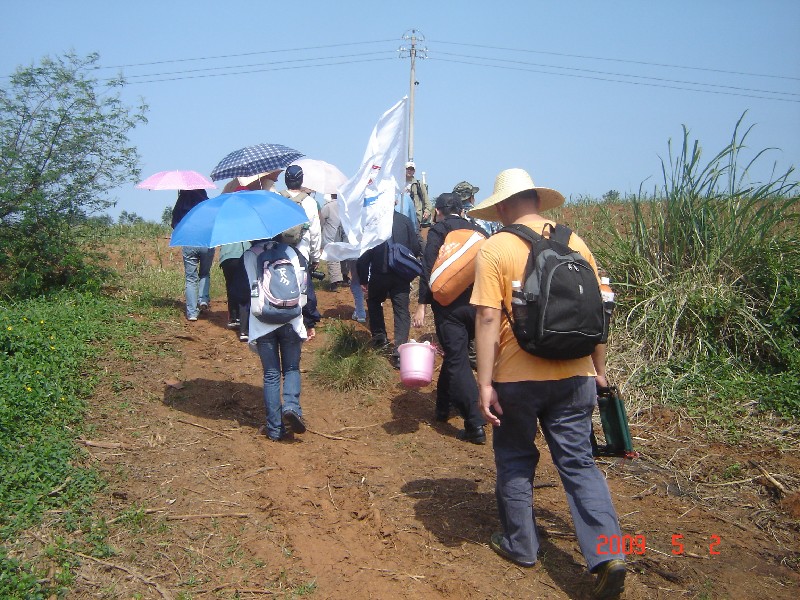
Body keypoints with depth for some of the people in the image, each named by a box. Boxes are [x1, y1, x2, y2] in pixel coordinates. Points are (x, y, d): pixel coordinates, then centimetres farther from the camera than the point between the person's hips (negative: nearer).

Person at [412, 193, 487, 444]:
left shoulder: (438, 231, -2)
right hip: (476, 303, 5)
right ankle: (442, 407, 35)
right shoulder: (478, 231, 12)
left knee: (457, 360, -3)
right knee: (454, 354, 22)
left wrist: (422, 305, -12)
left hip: (448, 305, -5)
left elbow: (428, 269, -11)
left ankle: (475, 424, -9)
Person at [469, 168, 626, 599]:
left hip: (518, 377, -3)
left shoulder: (494, 249, -8)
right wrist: (598, 368, 17)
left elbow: (488, 318, -14)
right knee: (578, 463, 11)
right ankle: (606, 554, 1)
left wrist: (485, 383, -10)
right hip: (574, 374, 3)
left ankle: (520, 545, 28)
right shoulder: (574, 242, 3)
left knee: (516, 461, 16)